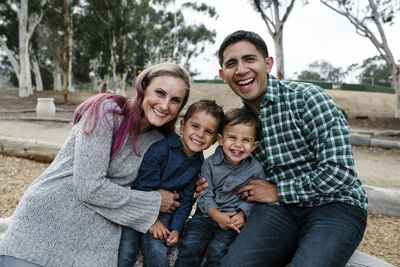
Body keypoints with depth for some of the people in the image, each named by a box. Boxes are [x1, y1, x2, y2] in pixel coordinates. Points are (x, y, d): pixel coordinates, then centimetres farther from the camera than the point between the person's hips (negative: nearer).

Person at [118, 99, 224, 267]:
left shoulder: (200, 165, -3)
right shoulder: (160, 149, -18)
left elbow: (186, 199, 3)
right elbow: (144, 186, -15)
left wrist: (176, 228, -6)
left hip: (164, 211, 3)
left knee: (157, 251, -19)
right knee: (125, 252, -16)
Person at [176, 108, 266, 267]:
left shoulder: (256, 169, -4)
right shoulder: (210, 164, -4)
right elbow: (204, 194, -3)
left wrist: (242, 214, -13)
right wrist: (216, 215, -14)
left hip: (234, 219, -1)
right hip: (207, 214, 1)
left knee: (217, 250, -20)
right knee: (190, 245, -15)